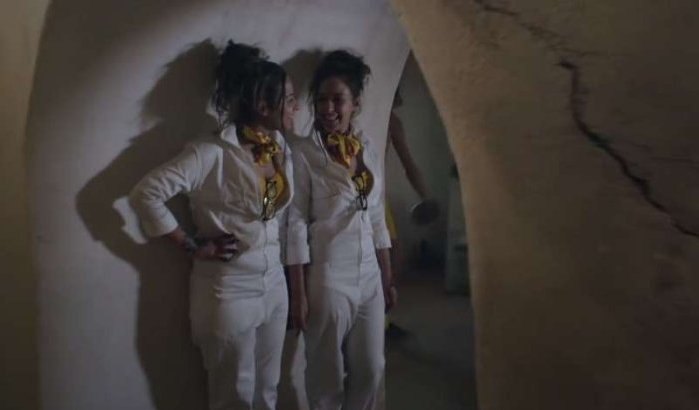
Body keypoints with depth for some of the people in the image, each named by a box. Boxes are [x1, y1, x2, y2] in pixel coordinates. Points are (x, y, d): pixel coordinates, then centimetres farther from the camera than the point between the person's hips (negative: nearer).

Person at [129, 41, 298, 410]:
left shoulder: (281, 149, 2)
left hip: (274, 285, 6)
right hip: (229, 290, -6)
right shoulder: (213, 153, -18)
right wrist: (191, 246, -14)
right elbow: (146, 194, -19)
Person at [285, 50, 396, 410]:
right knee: (328, 376, 11)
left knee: (371, 370, 17)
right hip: (327, 279, -5)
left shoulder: (370, 149, 5)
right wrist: (299, 294, -13)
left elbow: (377, 219, 10)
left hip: (369, 278, 5)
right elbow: (296, 225, -12)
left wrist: (387, 279, 11)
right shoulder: (304, 153, -11)